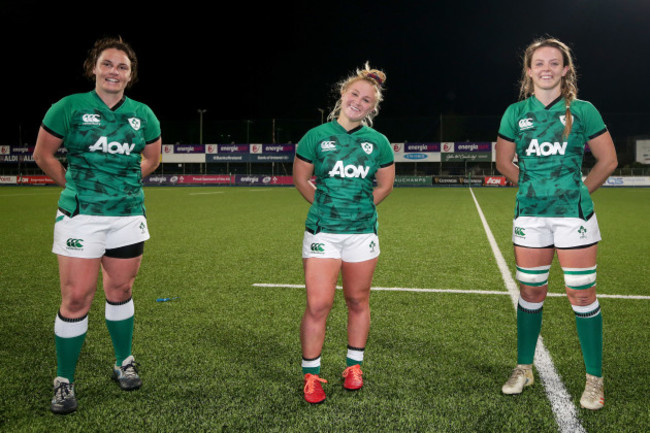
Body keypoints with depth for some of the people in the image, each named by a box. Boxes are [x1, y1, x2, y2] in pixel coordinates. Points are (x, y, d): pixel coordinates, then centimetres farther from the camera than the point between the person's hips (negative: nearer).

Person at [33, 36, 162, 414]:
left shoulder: (142, 114, 5)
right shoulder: (70, 107, -4)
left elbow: (151, 158, 20)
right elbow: (43, 155, 4)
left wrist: (124, 181, 12)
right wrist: (75, 184, 6)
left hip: (128, 216, 3)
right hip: (80, 217, -3)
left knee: (120, 292, 13)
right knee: (76, 298, -4)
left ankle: (124, 363, 32)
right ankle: (64, 381, 12)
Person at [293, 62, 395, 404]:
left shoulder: (378, 142, 4)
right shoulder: (317, 136, 0)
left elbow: (384, 185, 15)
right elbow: (300, 179, 10)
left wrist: (360, 207, 12)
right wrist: (326, 205, 9)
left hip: (362, 232, 2)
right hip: (322, 232, -1)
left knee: (357, 302, 12)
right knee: (317, 305, -5)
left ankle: (354, 366, 30)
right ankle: (311, 375, 10)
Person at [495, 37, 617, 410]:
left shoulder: (582, 111, -1)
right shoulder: (516, 113, 4)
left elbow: (608, 160, 5)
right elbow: (505, 162, 14)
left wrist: (581, 191, 4)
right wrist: (535, 186, 9)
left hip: (573, 214, -2)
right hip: (530, 215, 2)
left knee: (582, 295, 0)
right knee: (531, 293, 10)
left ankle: (595, 379, 13)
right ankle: (524, 369, 24)